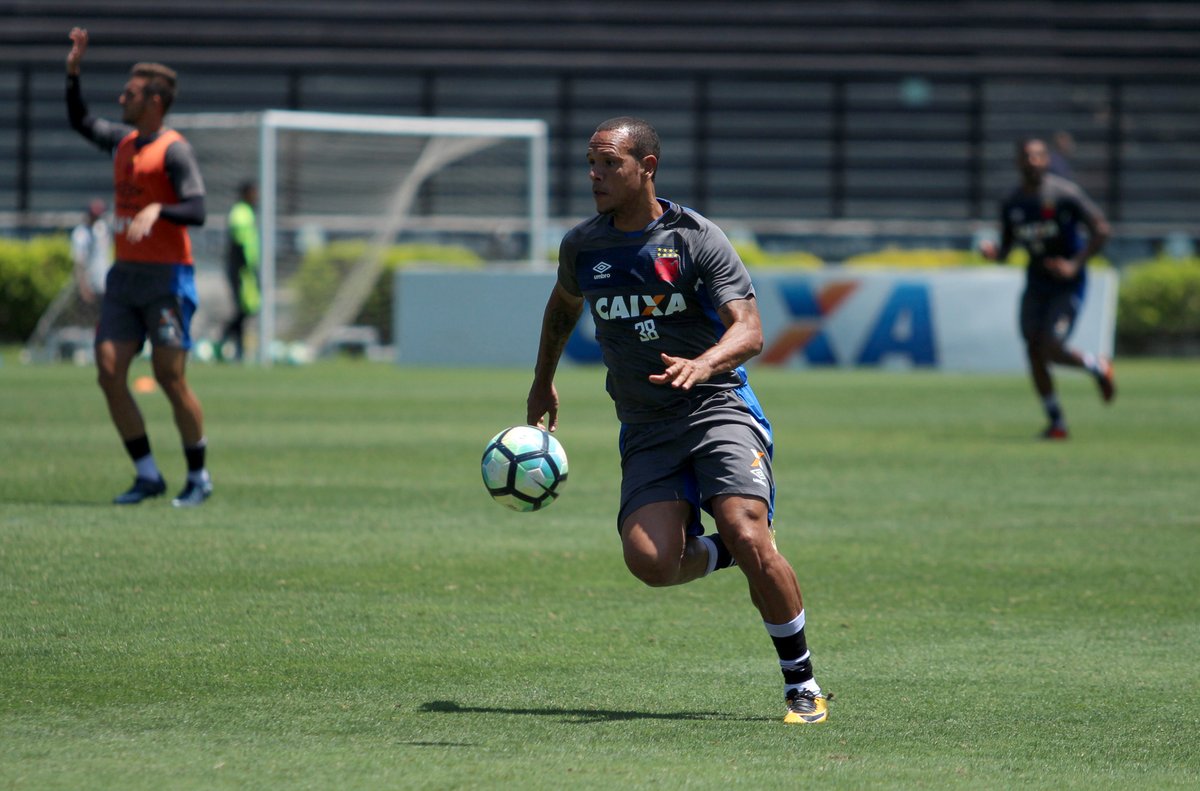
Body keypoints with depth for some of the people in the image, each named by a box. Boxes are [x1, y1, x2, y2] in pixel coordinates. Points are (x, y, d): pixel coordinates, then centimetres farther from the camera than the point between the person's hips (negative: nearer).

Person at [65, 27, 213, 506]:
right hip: (124, 274, 8)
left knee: (170, 378, -6)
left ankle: (199, 478, 6)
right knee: (109, 373, -2)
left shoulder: (173, 150, -9)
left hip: (165, 277, -8)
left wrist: (157, 211, -32)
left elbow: (197, 211, -17)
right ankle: (147, 475, 5)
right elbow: (80, 122, 32)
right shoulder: (123, 141, 15)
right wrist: (73, 73, 22)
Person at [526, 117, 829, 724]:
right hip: (644, 429, 4)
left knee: (748, 538, -24)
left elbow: (749, 330, -17)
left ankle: (802, 685, -8)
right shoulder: (582, 247, 6)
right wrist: (543, 383, 34)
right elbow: (564, 304, 30)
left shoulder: (697, 240, -9)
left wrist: (703, 363, -37)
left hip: (718, 407, -4)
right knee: (650, 561, -20)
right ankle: (726, 553, 15)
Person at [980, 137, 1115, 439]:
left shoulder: (1065, 194, -14)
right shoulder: (1012, 204, 2)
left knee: (1051, 350, -17)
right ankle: (1056, 422, 10)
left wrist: (1075, 264, -21)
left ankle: (1098, 366, 15)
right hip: (1036, 283, 5)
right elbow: (1005, 249, 11)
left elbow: (1101, 230, -12)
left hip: (1068, 284, -5)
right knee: (1033, 352, -4)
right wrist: (993, 252, -13)